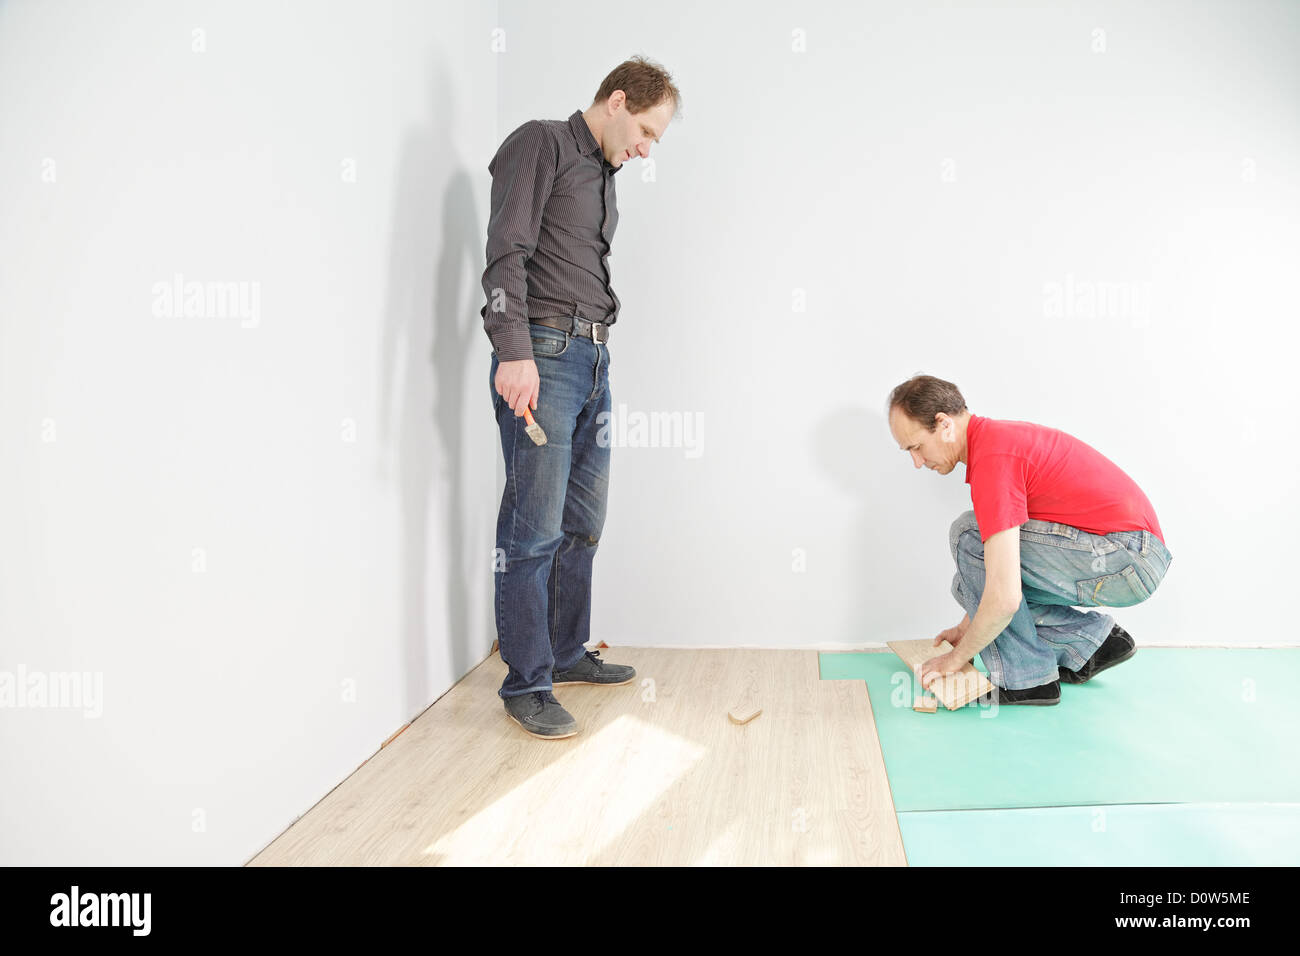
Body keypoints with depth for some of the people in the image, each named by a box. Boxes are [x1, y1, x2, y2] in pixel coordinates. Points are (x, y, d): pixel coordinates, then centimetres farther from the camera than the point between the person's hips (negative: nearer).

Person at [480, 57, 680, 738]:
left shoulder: (603, 176, 24)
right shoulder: (540, 145, -2)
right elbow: (507, 253, -14)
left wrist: (595, 341, 15)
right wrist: (514, 351, -23)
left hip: (593, 358, 9)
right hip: (540, 357, -9)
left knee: (583, 524, 12)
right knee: (535, 528, -8)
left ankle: (567, 654, 25)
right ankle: (526, 683, 1)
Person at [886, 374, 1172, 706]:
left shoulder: (992, 459, -22)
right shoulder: (996, 437, 10)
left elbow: (1004, 598, -27)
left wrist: (957, 657, -11)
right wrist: (967, 627, 25)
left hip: (1129, 559, -10)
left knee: (970, 534, -17)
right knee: (971, 581, 11)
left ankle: (1026, 678, -7)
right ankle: (1090, 641, 15)